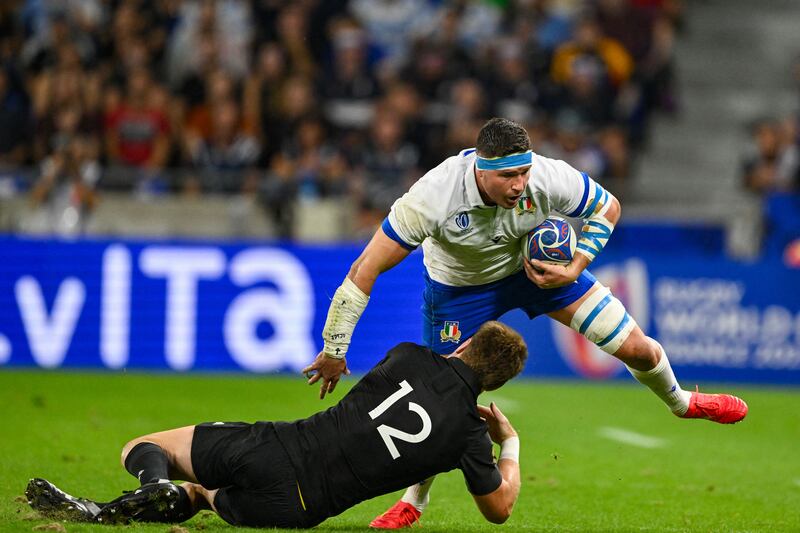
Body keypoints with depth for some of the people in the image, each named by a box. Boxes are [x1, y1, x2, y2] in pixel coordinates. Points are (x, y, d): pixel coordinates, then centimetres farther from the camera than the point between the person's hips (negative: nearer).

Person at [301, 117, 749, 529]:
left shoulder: (550, 179, -32)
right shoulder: (433, 198, -40)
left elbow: (608, 208, -9)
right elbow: (367, 269, -34)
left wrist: (575, 268, -21)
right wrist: (334, 350, -31)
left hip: (539, 265, 2)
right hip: (460, 288, -2)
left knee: (636, 347, 1)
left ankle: (681, 401, 36)